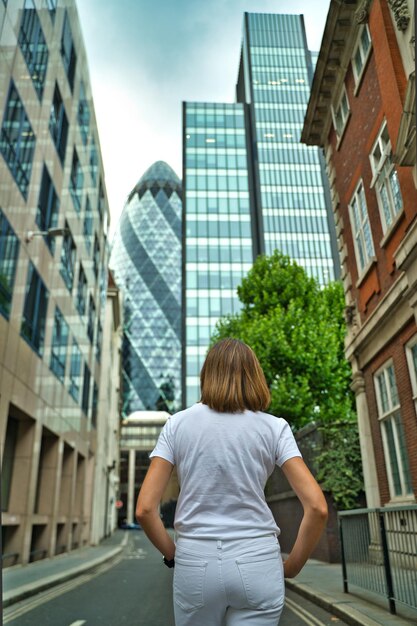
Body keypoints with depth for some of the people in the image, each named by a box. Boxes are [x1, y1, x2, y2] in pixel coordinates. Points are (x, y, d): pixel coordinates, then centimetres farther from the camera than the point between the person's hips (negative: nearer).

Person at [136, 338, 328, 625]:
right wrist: (291, 567, 4)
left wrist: (172, 554, 10)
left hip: (196, 567, 1)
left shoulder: (178, 424, -1)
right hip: (257, 565, -1)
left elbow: (144, 509, -5)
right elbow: (317, 508, -8)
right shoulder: (274, 427, -2)